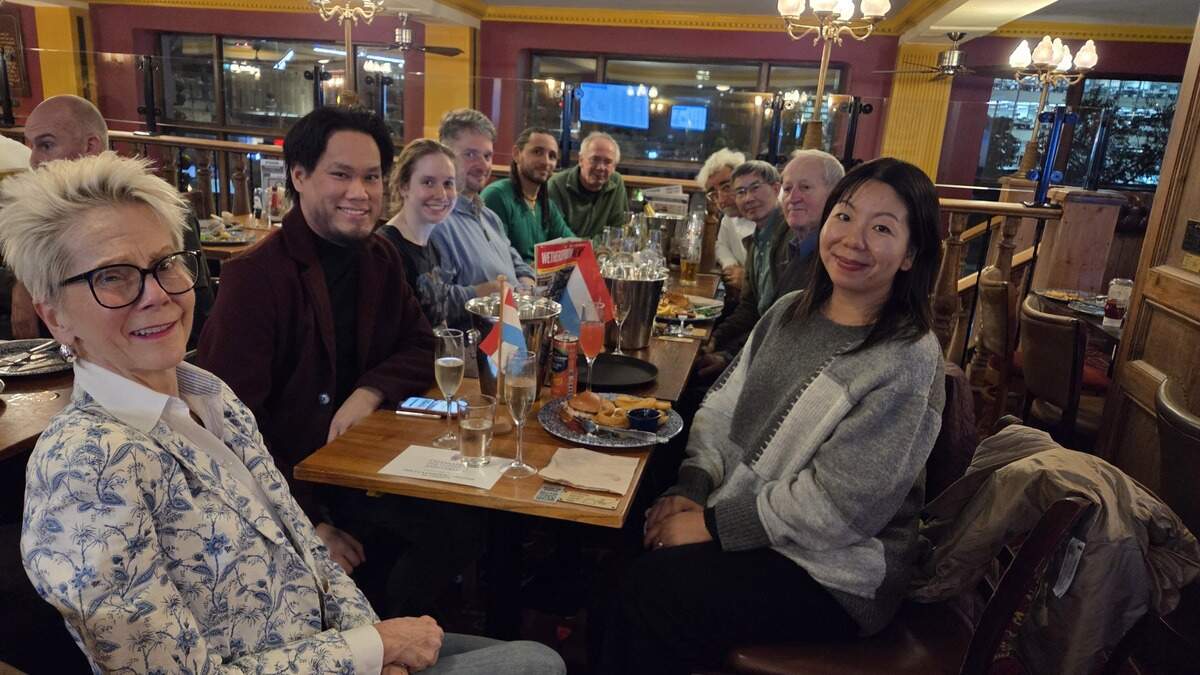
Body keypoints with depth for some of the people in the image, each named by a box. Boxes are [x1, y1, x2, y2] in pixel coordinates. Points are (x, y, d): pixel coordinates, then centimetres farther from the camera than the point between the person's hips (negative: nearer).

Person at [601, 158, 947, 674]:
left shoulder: (905, 363, -19)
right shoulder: (791, 311, 4)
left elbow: (834, 508, -22)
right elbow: (722, 408, 7)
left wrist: (713, 525, -18)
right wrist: (691, 489, -9)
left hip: (832, 570, -6)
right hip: (735, 507, 7)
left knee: (652, 589, -19)